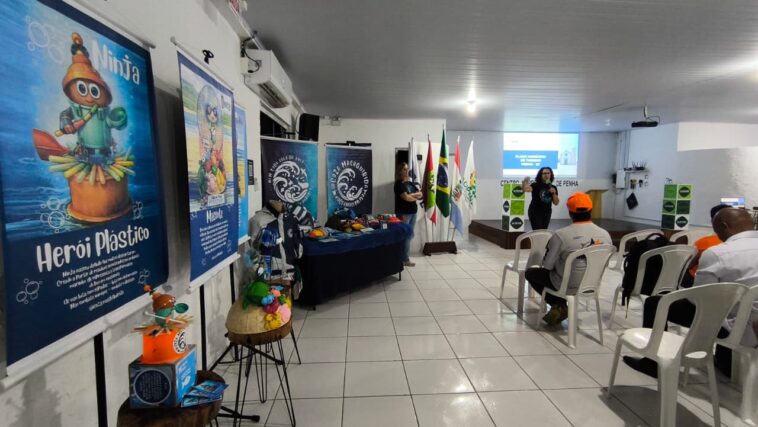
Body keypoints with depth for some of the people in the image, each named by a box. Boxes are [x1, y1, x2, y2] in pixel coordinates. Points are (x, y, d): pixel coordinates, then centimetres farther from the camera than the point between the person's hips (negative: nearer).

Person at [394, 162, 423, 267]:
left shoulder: (411, 182, 14)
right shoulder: (399, 184, -10)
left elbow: (420, 194, 10)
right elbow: (406, 197, -19)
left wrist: (412, 194, -10)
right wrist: (416, 197, -2)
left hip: (413, 212, 8)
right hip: (403, 213, -8)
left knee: (410, 235, 10)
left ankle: (405, 257, 19)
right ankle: (405, 259, 0)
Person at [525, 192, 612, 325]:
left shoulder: (560, 235, -25)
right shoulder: (605, 235, -10)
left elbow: (547, 265, -15)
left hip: (566, 285, -5)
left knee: (530, 273, 17)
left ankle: (559, 305, 9)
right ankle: (561, 307, 24)